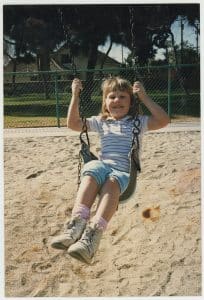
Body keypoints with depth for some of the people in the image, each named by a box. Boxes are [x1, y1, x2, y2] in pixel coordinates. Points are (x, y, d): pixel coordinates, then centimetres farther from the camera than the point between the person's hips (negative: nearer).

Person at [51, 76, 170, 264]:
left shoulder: (137, 122, 15)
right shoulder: (101, 122, 24)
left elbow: (163, 121, 0)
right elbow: (73, 124, 21)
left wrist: (144, 97, -2)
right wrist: (75, 96, 14)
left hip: (124, 171, -2)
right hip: (102, 165, 2)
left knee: (112, 182, -38)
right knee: (91, 172, -35)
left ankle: (94, 232, -54)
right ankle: (77, 223, -50)